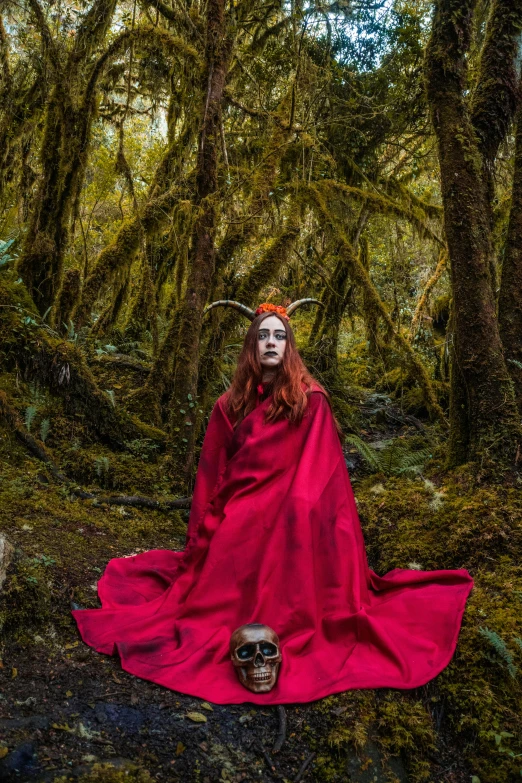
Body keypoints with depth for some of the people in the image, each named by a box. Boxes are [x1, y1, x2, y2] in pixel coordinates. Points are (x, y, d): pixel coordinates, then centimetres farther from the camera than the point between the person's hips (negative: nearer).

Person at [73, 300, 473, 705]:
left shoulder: (310, 399, -1)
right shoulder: (231, 404, 7)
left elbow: (321, 472, -4)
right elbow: (212, 472, 9)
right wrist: (206, 532, 6)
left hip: (296, 518, -2)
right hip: (240, 515, 2)